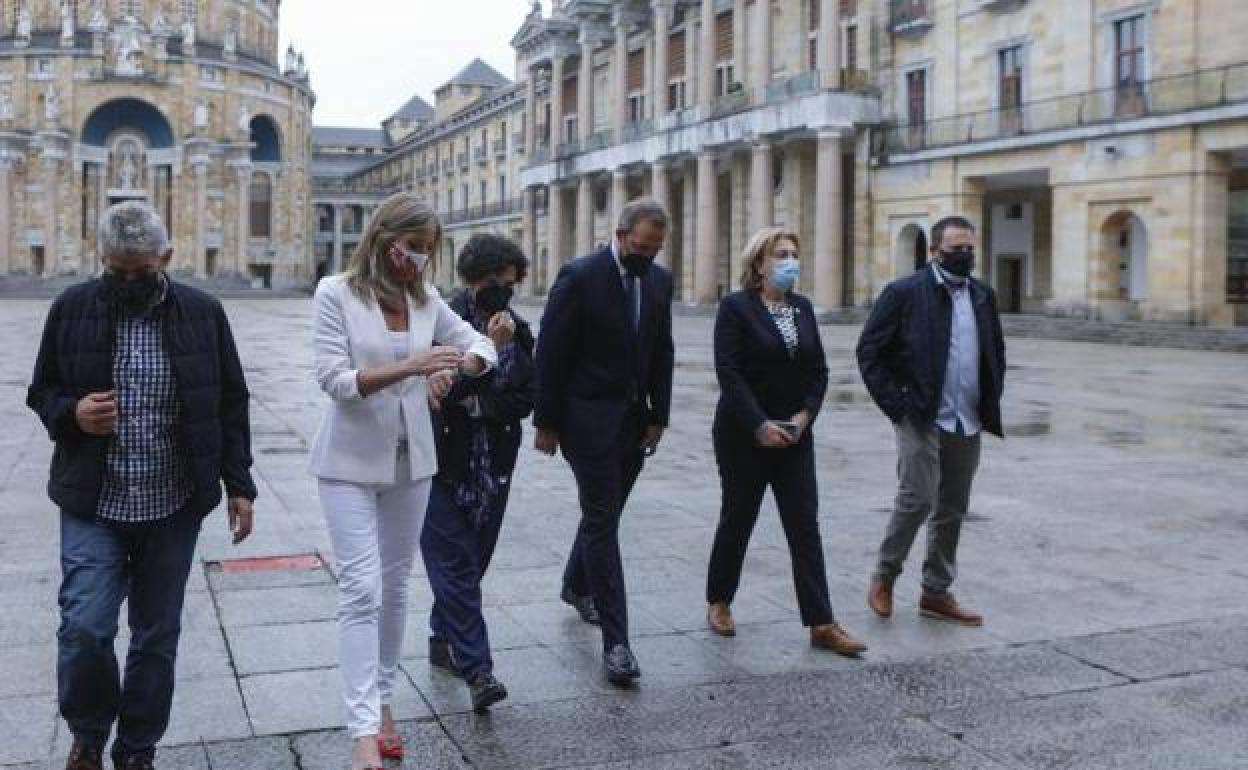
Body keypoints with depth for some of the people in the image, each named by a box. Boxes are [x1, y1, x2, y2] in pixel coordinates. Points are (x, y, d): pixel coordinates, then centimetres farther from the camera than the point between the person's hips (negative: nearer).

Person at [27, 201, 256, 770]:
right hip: (94, 504, 0)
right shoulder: (72, 309, 1)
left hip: (175, 505, 1)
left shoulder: (203, 313, 1)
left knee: (157, 636, 8)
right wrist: (72, 414, -13)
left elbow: (230, 406, 6)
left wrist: (238, 486, 2)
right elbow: (42, 392, 10)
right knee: (85, 626, -10)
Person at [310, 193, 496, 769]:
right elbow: (333, 379, -17)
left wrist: (456, 364, -18)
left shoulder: (425, 299, 3)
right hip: (351, 463, -5)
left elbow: (481, 345, 6)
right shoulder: (336, 293, -10)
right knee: (361, 590, -10)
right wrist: (408, 367, -29)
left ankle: (382, 700, 28)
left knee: (394, 586, 13)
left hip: (410, 461, 5)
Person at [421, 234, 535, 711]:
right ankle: (476, 669, -5)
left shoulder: (516, 330, 7)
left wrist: (478, 403, -11)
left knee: (472, 561, 14)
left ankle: (443, 639, 34)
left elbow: (525, 400, 3)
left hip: (493, 466, 5)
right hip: (444, 462, -5)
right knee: (456, 564, -6)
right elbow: (444, 389, -20)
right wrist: (489, 349, -25)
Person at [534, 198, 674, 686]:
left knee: (604, 512, 19)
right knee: (603, 521, -6)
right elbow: (551, 352, -12)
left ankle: (576, 585, 44)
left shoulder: (659, 280, 6)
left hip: (634, 419, 6)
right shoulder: (580, 276, -13)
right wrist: (546, 422, -11)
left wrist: (658, 416, 6)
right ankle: (616, 641, -4)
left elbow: (662, 352, 11)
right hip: (588, 416, -6)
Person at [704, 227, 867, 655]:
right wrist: (760, 425, -20)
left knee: (805, 528, 1)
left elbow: (819, 371, 8)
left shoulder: (803, 308, 9)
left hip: (794, 435, 5)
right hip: (743, 436, -4)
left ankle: (821, 624, 3)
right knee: (737, 520, 9)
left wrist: (804, 415, -7)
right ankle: (718, 602, 29)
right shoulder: (736, 307, -8)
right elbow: (729, 373, -15)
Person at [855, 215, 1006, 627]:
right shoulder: (905, 292, -5)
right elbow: (869, 350, -6)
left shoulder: (983, 295, 12)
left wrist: (991, 402, 11)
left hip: (968, 424, 6)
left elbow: (997, 352, 22)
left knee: (952, 510, 9)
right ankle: (883, 578, 8)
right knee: (918, 499, -12)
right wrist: (895, 404, -10)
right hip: (922, 419, -6)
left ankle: (936, 593, 20)